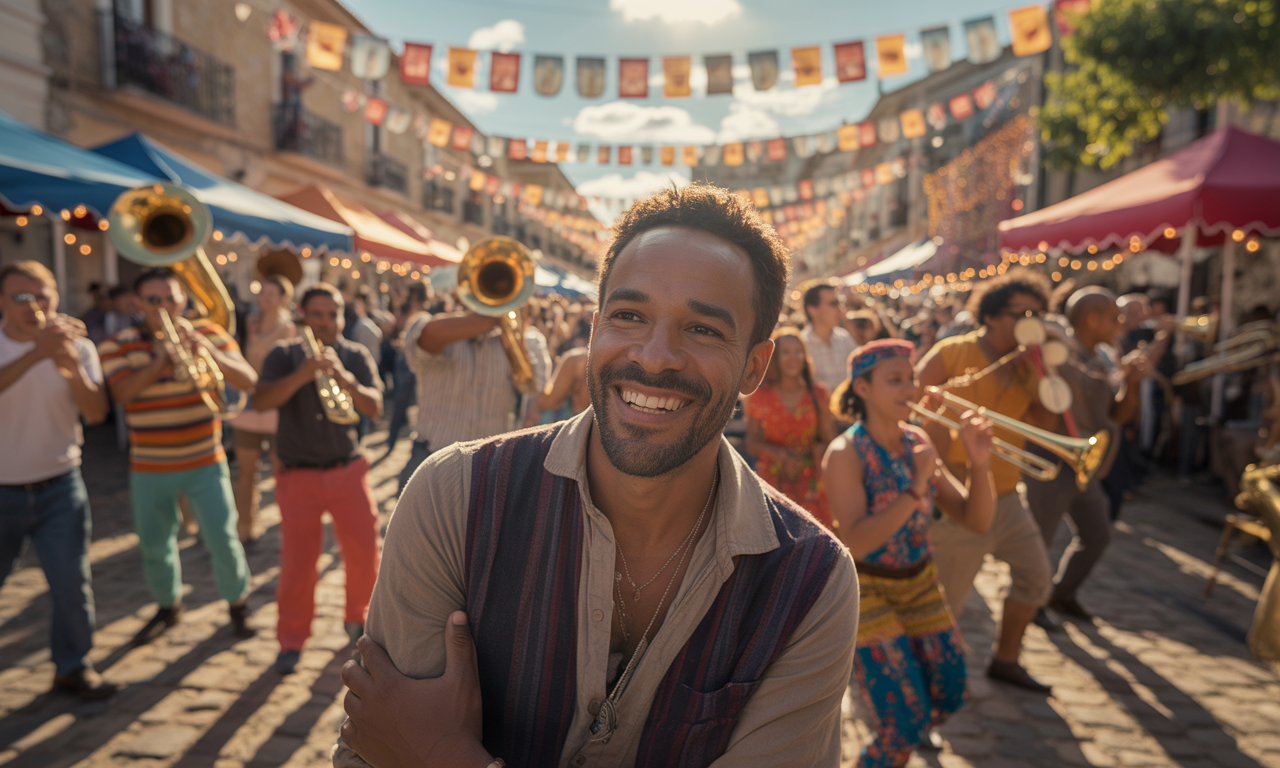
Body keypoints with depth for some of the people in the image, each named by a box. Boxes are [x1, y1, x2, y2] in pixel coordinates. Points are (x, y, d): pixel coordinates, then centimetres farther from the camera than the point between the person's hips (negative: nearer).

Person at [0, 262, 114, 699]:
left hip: (59, 489, 1)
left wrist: (73, 368, -27)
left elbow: (96, 413, -12)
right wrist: (36, 353, -37)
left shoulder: (76, 346, 0)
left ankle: (72, 667, 19)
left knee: (72, 585, 1)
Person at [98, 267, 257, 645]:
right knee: (155, 545, 12)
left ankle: (237, 602, 22)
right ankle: (168, 606, 36)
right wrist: (160, 361, -33)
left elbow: (248, 380, -13)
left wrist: (210, 352, -29)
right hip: (149, 468, 1)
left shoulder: (208, 333, -3)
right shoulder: (117, 345, -2)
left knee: (223, 539, -2)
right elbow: (122, 392, -19)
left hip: (205, 463, -1)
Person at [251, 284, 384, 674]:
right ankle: (291, 640, 16)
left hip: (348, 470, 2)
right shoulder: (285, 355, 1)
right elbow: (262, 399, -14)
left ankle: (357, 618, 29)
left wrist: (345, 379, -26)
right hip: (299, 476, -1)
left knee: (364, 553, 3)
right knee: (297, 561, -2)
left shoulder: (356, 356, 4)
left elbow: (375, 408, -8)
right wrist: (302, 373, -29)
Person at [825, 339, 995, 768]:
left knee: (949, 698, 13)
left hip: (920, 583, 6)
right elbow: (855, 542, -30)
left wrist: (980, 463, -19)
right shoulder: (846, 454, -18)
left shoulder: (918, 443, -1)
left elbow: (977, 521, -3)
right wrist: (916, 489, -30)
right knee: (907, 724, -5)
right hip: (867, 590, -6)